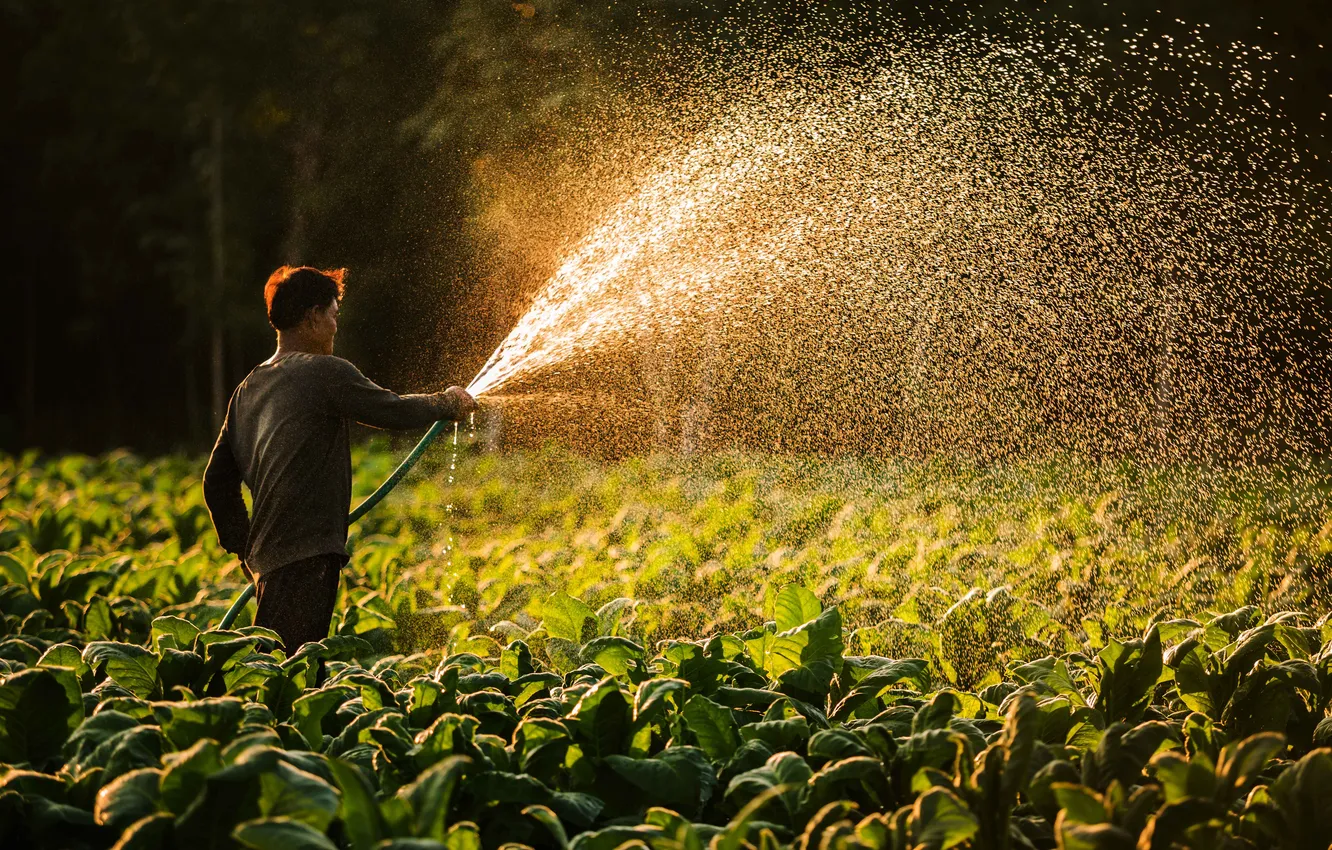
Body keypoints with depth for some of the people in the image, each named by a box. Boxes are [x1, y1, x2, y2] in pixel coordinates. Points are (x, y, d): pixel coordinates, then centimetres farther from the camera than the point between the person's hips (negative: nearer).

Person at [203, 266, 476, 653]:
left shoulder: (250, 386, 17)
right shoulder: (324, 372, -8)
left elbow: (217, 482, 20)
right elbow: (395, 411, -3)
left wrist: (244, 548, 25)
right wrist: (449, 403, 16)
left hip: (267, 557, 9)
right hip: (307, 557, -8)